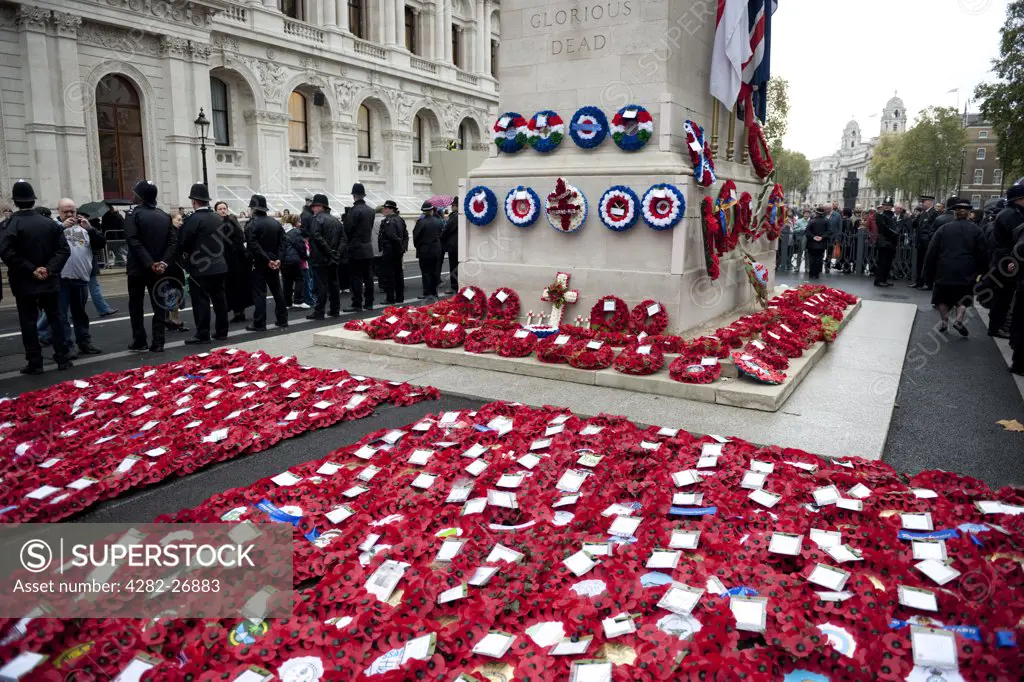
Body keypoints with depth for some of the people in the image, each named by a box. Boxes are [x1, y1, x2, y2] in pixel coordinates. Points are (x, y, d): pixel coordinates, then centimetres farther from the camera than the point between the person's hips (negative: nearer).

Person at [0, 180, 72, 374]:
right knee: (55, 318, 11)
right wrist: (50, 269, -9)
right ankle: (62, 358, 12)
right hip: (49, 281, 3)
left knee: (28, 322, 3)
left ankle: (35, 363, 5)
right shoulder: (50, 223, 2)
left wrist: (30, 270, -16)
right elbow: (64, 250, -4)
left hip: (24, 283, -3)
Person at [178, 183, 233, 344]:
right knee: (219, 299, 11)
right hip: (219, 266, 7)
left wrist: (185, 253, 4)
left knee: (201, 301, -2)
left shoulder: (193, 219, -14)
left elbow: (182, 242, -15)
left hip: (200, 268, -7)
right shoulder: (218, 218, 7)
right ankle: (221, 331, 17)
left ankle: (202, 335, 0)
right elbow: (235, 237, 14)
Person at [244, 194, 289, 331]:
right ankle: (282, 319, 20)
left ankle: (259, 324, -2)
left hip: (259, 263, -6)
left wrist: (267, 260, -18)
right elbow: (282, 243, 2)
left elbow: (253, 246, -20)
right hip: (274, 263, 6)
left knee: (259, 293, -2)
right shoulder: (276, 223, 8)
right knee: (277, 290, 15)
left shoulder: (252, 224, -12)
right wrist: (278, 259, -6)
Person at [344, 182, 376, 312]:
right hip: (368, 249, 7)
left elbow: (347, 229, -14)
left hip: (356, 249, -7)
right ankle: (369, 303, 15)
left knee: (356, 277, -3)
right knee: (368, 277, 10)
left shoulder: (354, 210, -14)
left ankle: (357, 304, -2)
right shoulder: (370, 210, 8)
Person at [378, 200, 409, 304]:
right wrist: (403, 248, 11)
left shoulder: (388, 221, -16)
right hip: (398, 252, 9)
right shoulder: (400, 220, 11)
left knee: (389, 275, -3)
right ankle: (400, 297, 20)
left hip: (389, 251, -9)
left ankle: (390, 298, -1)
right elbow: (405, 235, 13)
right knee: (398, 274, 13)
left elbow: (392, 237, -24)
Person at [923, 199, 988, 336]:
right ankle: (959, 319, -8)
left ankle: (944, 322, 8)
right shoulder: (976, 230, 3)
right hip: (966, 273, 0)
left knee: (944, 299, 15)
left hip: (944, 272, 0)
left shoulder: (943, 229, 4)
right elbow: (982, 255, 2)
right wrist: (980, 272, 12)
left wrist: (928, 274, 6)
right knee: (963, 299, 13)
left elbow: (931, 253, 2)